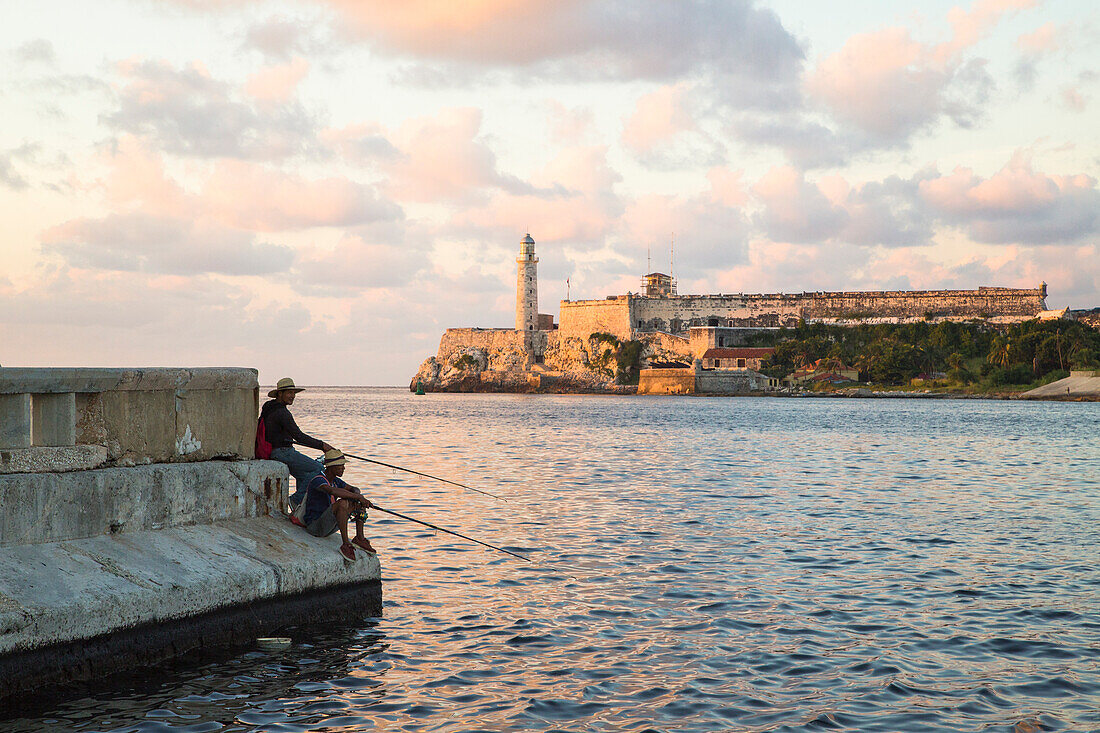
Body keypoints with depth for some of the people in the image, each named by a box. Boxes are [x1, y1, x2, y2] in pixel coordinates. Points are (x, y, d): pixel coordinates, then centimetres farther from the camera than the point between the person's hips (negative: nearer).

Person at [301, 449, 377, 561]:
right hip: (314, 526, -9)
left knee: (360, 503, 4)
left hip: (328, 526, 9)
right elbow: (333, 491, -39)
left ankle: (360, 538, -1)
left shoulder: (335, 481, 10)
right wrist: (358, 496, -37)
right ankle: (345, 544, -33)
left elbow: (353, 489, 14)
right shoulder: (318, 480, -19)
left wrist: (358, 495, -11)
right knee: (343, 503, -33)